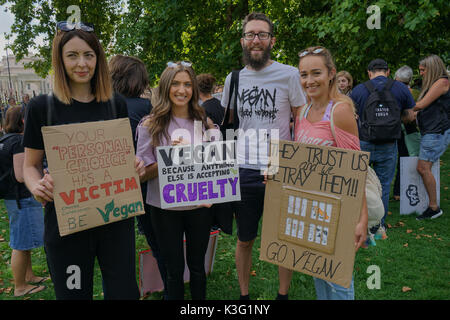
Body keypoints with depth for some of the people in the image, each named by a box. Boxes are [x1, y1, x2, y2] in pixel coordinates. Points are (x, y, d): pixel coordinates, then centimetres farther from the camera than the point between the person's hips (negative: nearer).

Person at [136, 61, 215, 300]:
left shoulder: (204, 123, 2)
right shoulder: (151, 126, -6)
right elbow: (143, 174, -7)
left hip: (199, 205, 2)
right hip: (165, 208, -2)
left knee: (197, 266, 17)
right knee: (174, 271, 12)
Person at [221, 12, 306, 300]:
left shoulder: (289, 75, -3)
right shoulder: (234, 78, 8)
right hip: (244, 171, 3)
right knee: (245, 239, 14)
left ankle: (283, 292, 32)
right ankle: (244, 294, 33)